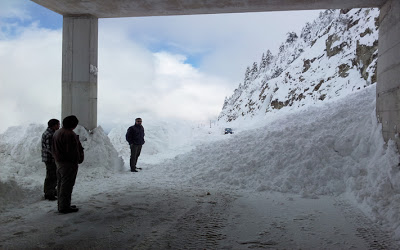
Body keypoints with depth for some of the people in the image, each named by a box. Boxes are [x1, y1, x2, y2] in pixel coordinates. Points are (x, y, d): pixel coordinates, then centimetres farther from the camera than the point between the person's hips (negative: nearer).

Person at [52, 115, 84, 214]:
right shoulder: (70, 134, -20)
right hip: (68, 163, -10)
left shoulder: (57, 133, 12)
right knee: (67, 185, -3)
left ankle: (61, 205, 26)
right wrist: (79, 159, -7)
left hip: (59, 162, 10)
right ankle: (64, 207, 2)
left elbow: (54, 149, 16)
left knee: (60, 184, 17)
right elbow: (73, 150, -21)